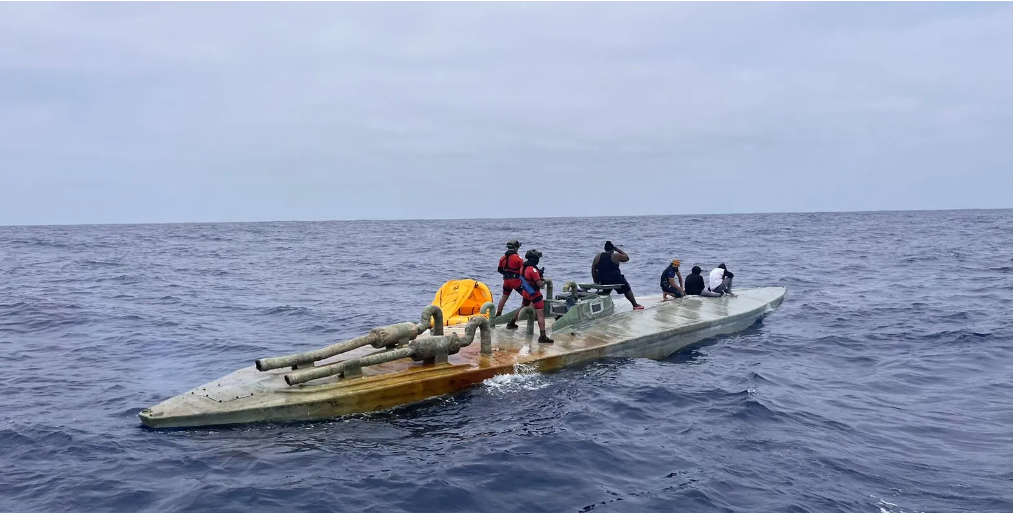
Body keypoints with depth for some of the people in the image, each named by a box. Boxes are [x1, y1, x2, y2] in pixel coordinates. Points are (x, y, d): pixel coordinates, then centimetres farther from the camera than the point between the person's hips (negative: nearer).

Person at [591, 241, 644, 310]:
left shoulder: (598, 257, 5)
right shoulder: (616, 256, -4)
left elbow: (593, 270, 5)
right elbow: (627, 258, 12)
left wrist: (596, 281, 12)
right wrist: (618, 249, 16)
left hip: (602, 281, 3)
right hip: (615, 278, -3)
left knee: (605, 293, 24)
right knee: (627, 290, 15)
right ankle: (635, 305, 20)